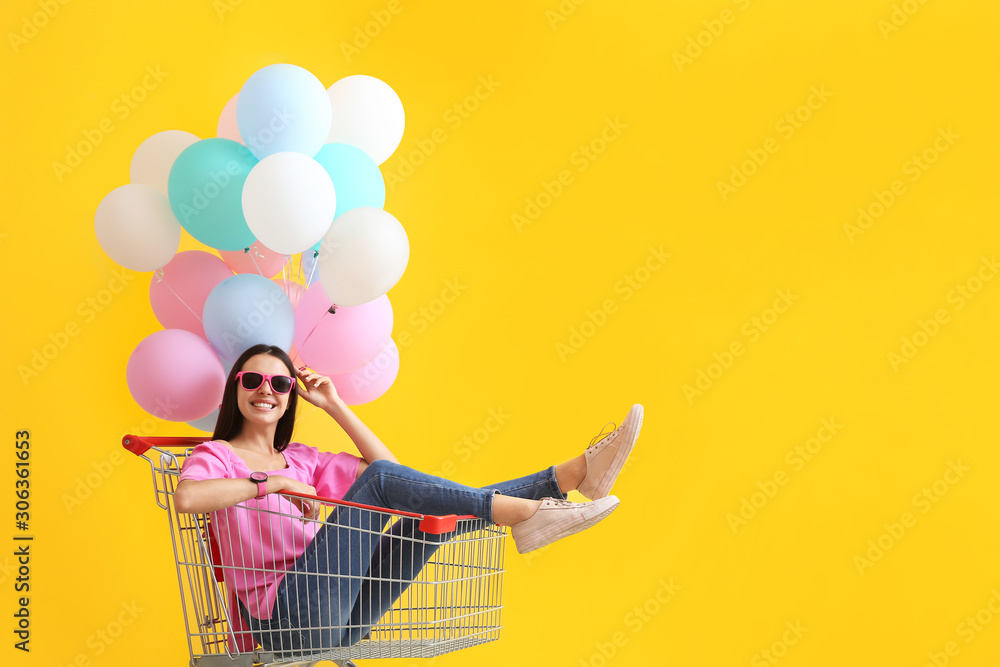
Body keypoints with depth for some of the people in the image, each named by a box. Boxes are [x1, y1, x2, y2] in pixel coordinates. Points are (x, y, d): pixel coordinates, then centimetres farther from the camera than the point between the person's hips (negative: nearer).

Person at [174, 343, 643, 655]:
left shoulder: (301, 459, 22)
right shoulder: (216, 455, 4)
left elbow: (390, 466, 17)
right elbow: (185, 497, -21)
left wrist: (334, 406, 15)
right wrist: (271, 482, -16)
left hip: (336, 618, 7)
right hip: (286, 617, -7)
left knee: (442, 506, -5)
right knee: (378, 480, -22)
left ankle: (577, 472, -14)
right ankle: (522, 514, -29)